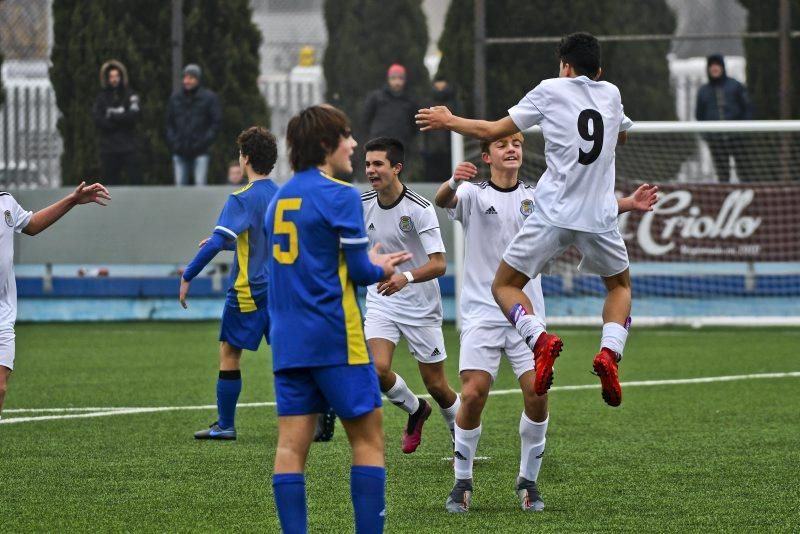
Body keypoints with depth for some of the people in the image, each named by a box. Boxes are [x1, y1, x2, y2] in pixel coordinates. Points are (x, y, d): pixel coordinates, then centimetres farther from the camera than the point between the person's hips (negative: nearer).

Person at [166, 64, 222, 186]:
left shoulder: (208, 97, 2)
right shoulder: (175, 98, 12)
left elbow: (216, 122, -1)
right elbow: (169, 123, 15)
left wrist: (204, 142, -10)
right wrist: (173, 143, 1)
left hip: (200, 153, -4)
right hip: (180, 153, 4)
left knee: (200, 184, -10)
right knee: (180, 185, 2)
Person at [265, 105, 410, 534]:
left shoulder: (279, 199, 14)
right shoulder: (340, 196, -9)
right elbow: (359, 271, -10)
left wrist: (370, 264, 22)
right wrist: (381, 268, 12)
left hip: (287, 338, 6)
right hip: (335, 337, -6)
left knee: (291, 444, 1)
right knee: (368, 438, 3)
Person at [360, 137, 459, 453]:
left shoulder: (419, 209, -18)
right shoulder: (363, 204, -3)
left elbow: (439, 264, -25)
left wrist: (406, 278, -40)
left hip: (421, 306, -3)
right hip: (380, 303, 4)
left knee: (436, 385, 2)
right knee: (378, 369, -19)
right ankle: (415, 410, 12)